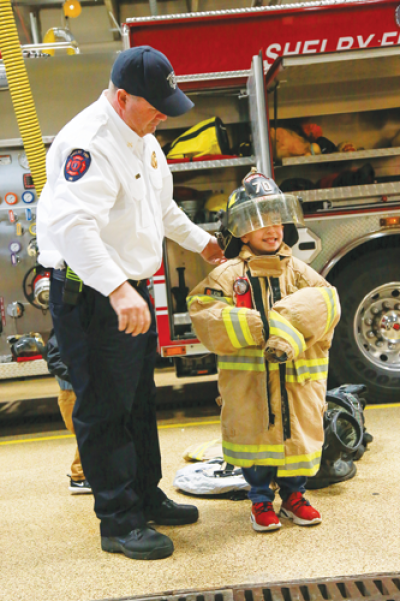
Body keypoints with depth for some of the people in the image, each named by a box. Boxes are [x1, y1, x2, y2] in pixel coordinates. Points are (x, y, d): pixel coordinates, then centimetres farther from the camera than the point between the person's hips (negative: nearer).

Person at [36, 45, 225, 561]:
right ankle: (119, 522, 11)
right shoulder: (88, 143, -22)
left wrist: (200, 242, 33)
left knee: (140, 403, 18)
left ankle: (147, 499, 32)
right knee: (104, 412, 0)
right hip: (90, 296, -10)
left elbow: (161, 205, 28)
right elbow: (73, 226, -35)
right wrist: (118, 290, -44)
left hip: (131, 291, 10)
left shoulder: (141, 137, 11)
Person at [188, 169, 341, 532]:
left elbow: (325, 302, -9)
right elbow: (205, 315, -15)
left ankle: (294, 495, 29)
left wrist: (284, 323, -25)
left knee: (300, 432, 8)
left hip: (296, 377, 3)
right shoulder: (229, 275, -2)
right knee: (255, 435, 2)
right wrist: (259, 327, -20)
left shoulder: (298, 271, 7)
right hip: (249, 377, -3)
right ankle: (261, 500, 21)